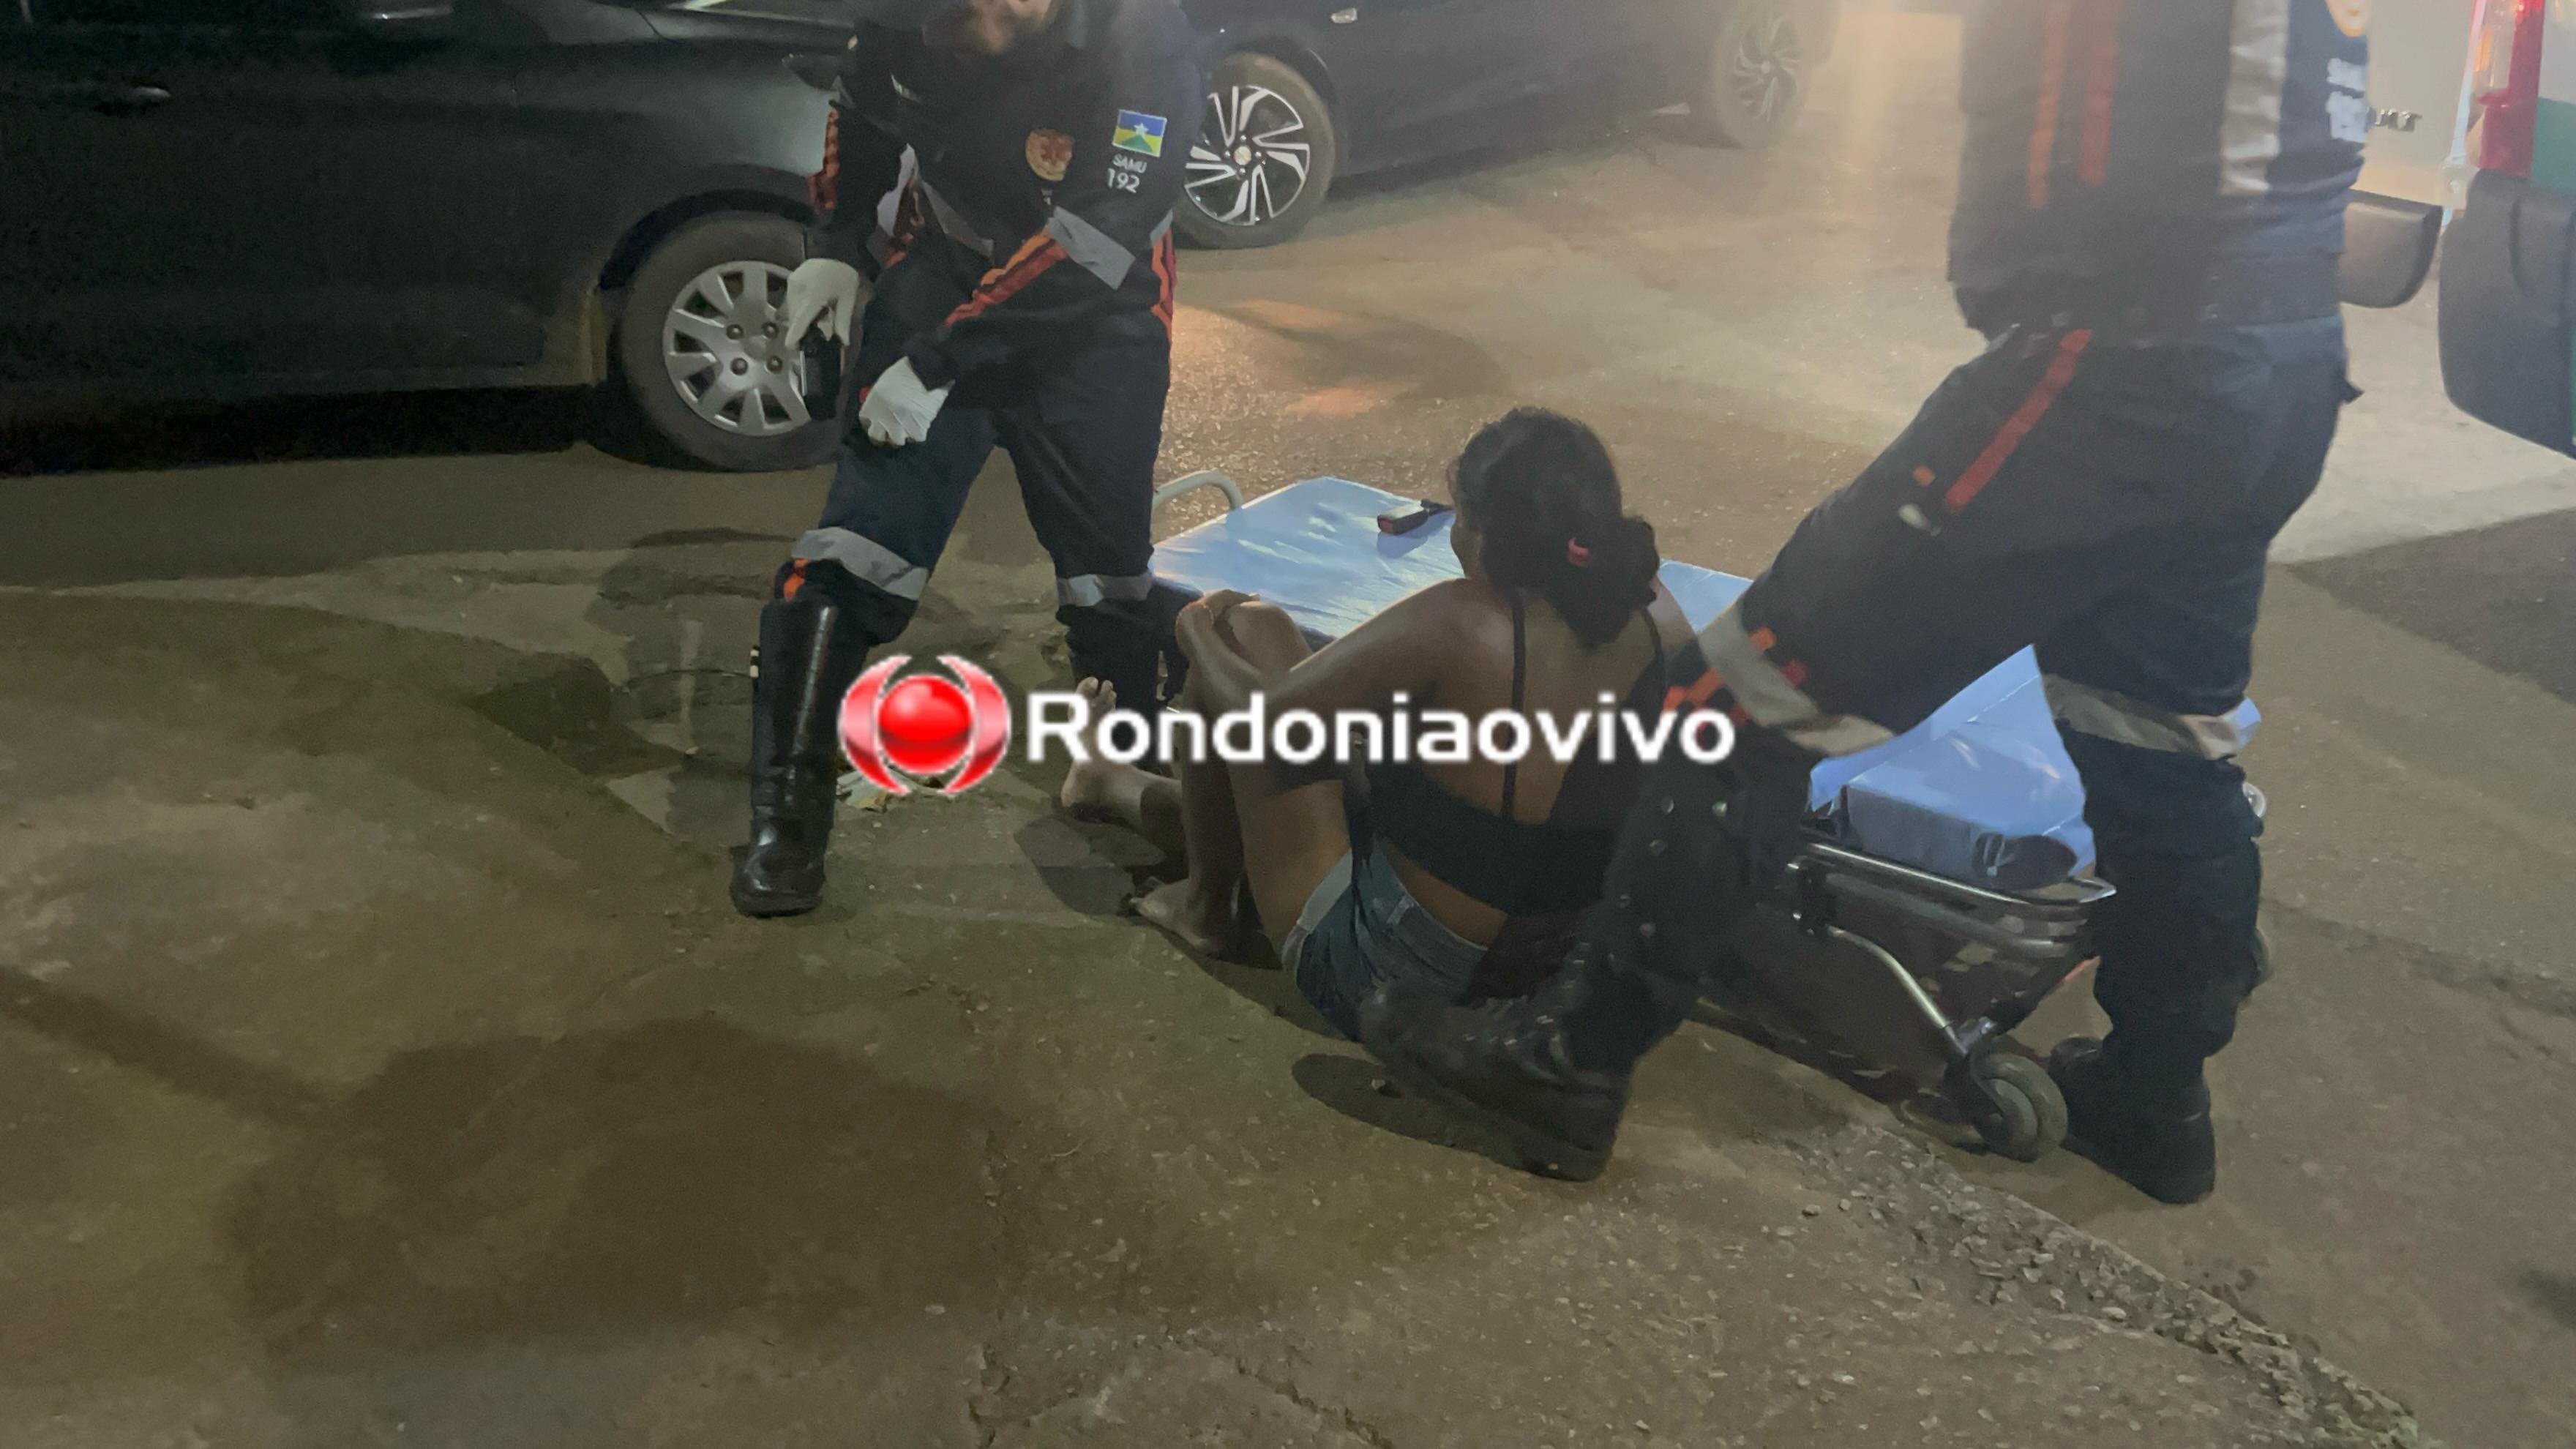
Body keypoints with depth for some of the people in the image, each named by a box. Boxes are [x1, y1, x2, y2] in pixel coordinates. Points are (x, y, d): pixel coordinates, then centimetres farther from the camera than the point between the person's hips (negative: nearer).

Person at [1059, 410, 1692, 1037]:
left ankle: (1205, 902, 20)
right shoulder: (1655, 620, -12)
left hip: (1372, 980, -7)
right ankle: (1130, 791, 55)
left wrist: (1199, 633, 0)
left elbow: (1262, 718, -19)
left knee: (1252, 629, 1)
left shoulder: (1460, 624, -28)